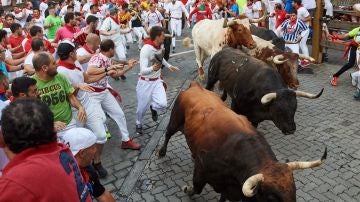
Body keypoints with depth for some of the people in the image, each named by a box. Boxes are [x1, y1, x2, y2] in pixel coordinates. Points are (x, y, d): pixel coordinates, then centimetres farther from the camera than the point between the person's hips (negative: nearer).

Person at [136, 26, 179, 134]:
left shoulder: (160, 46, -4)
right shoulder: (146, 49, -25)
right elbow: (143, 71, -32)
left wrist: (169, 66, 30)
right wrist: (152, 68, -51)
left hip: (157, 81, 5)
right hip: (145, 82, -5)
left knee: (162, 104, -13)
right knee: (142, 107, 7)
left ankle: (153, 107, 25)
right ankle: (139, 124, 38)